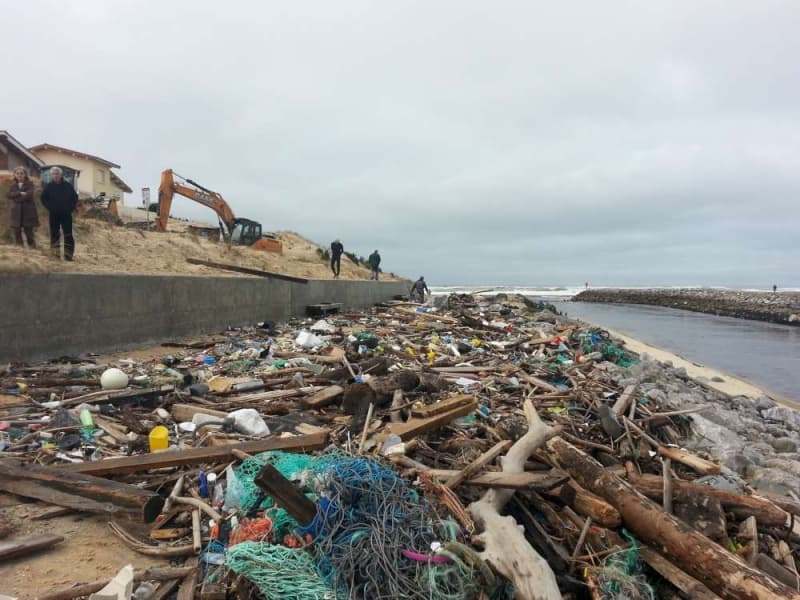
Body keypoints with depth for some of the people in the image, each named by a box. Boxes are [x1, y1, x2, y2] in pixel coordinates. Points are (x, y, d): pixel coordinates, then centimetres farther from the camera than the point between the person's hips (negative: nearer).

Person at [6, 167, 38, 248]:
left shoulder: (29, 183, 1)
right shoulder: (13, 184, 13)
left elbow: (29, 195, -14)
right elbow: (8, 194, -2)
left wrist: (15, 198, -8)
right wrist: (19, 193, -16)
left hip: (28, 211, -4)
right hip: (16, 212, 4)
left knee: (28, 231, -4)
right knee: (17, 231, 2)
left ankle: (32, 248, 4)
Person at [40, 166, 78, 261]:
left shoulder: (68, 186, 3)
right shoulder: (48, 187, 4)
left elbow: (75, 197, 10)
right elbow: (43, 198, 9)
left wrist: (71, 207, -1)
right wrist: (49, 207, -3)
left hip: (66, 214, 0)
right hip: (54, 214, 1)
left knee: (68, 235, -3)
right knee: (54, 234, 4)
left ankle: (68, 255, 0)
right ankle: (55, 254, 10)